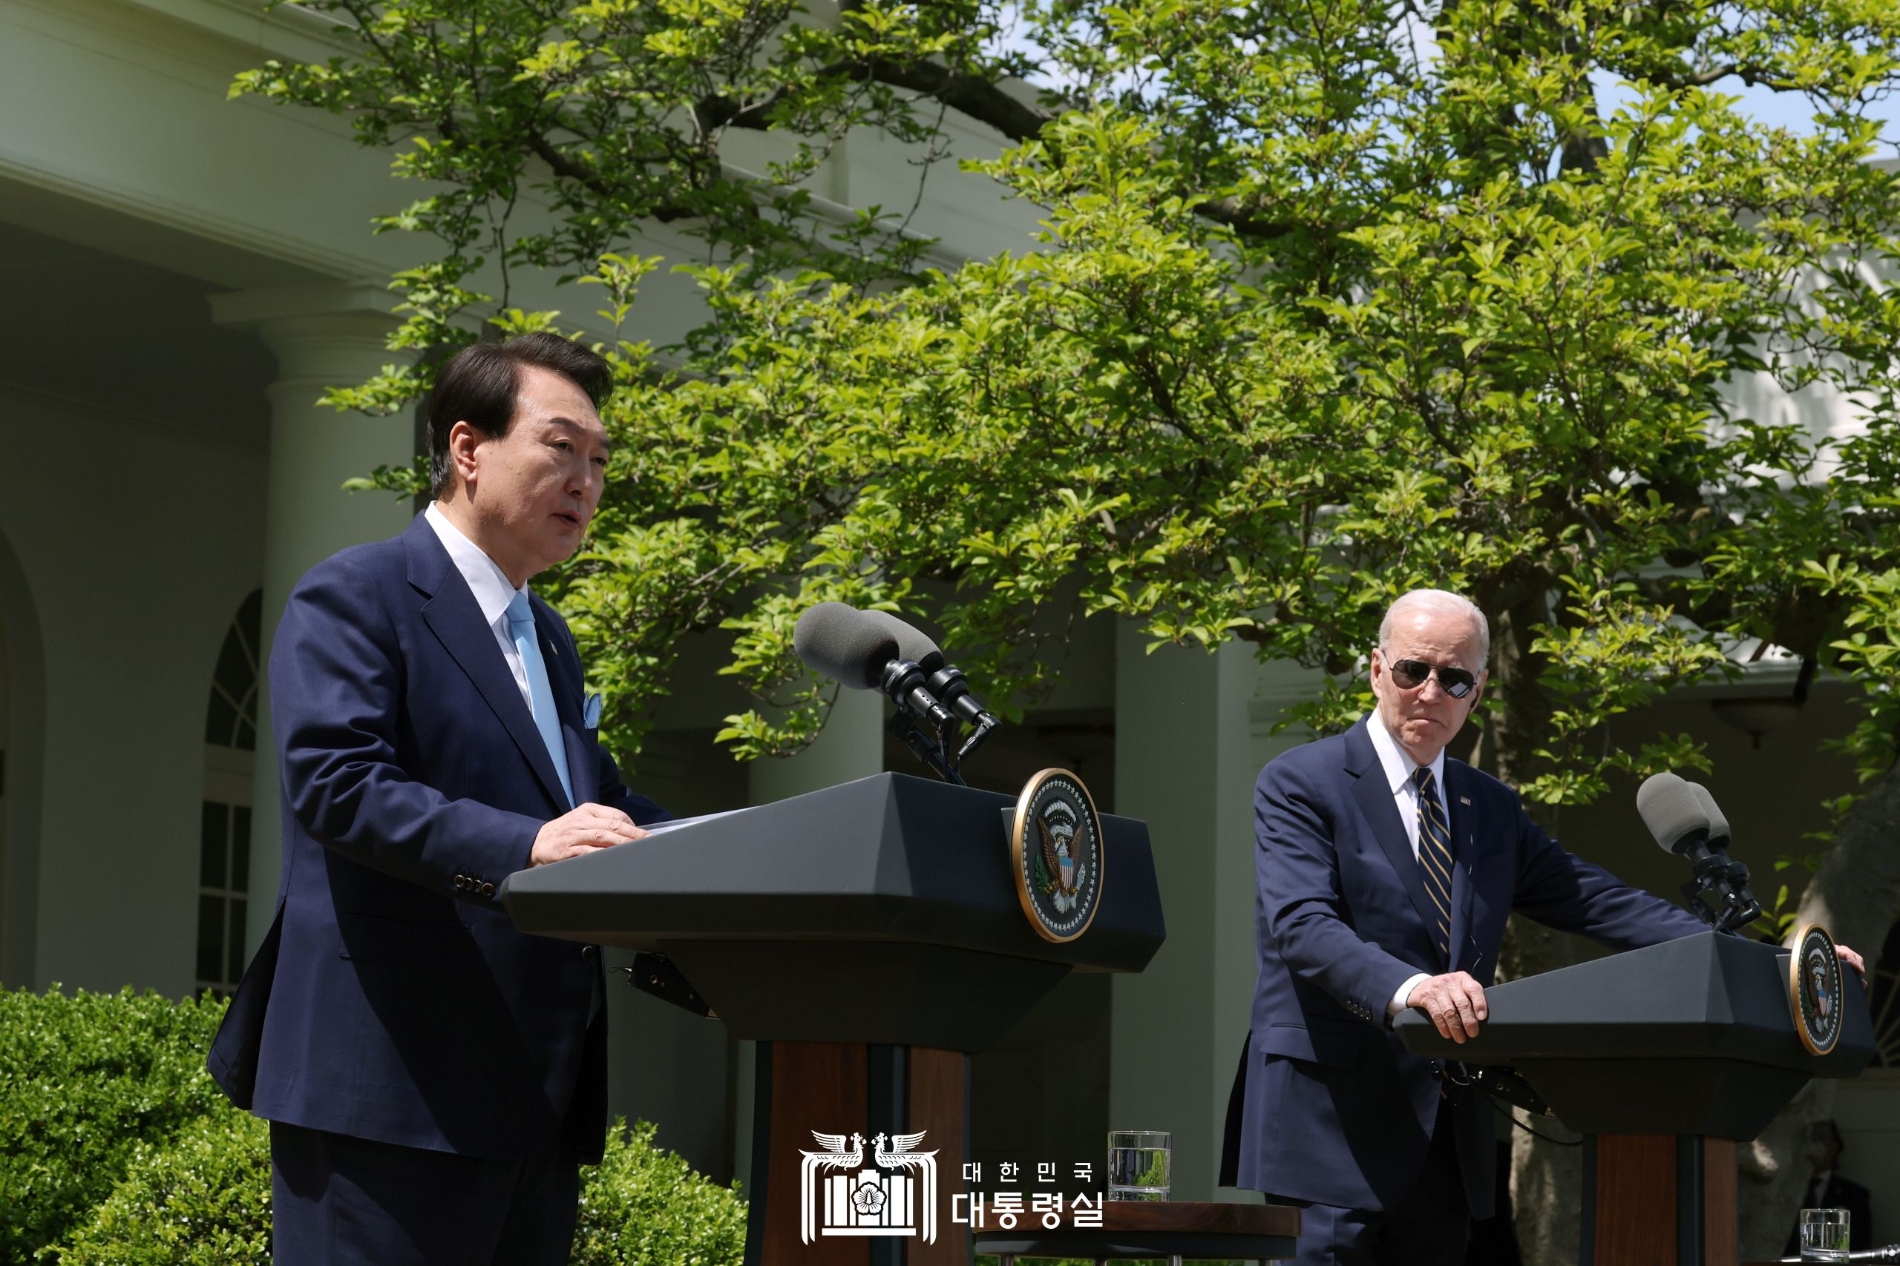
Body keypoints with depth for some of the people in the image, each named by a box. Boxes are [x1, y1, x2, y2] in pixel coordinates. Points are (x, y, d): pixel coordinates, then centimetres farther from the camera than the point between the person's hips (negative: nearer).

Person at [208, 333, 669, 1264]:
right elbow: (334, 781, -16)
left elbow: (601, 808, 22)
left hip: (538, 1092, 8)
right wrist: (524, 845, -29)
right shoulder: (355, 595, -3)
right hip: (396, 1083, -8)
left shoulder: (548, 640, 25)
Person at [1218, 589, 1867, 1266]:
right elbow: (1302, 924, -18)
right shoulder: (1299, 785, -3)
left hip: (1447, 1150, 6)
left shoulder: (1493, 809, 17)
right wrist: (1406, 989, -38)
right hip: (1329, 1130, -6)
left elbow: (1599, 902, 10)